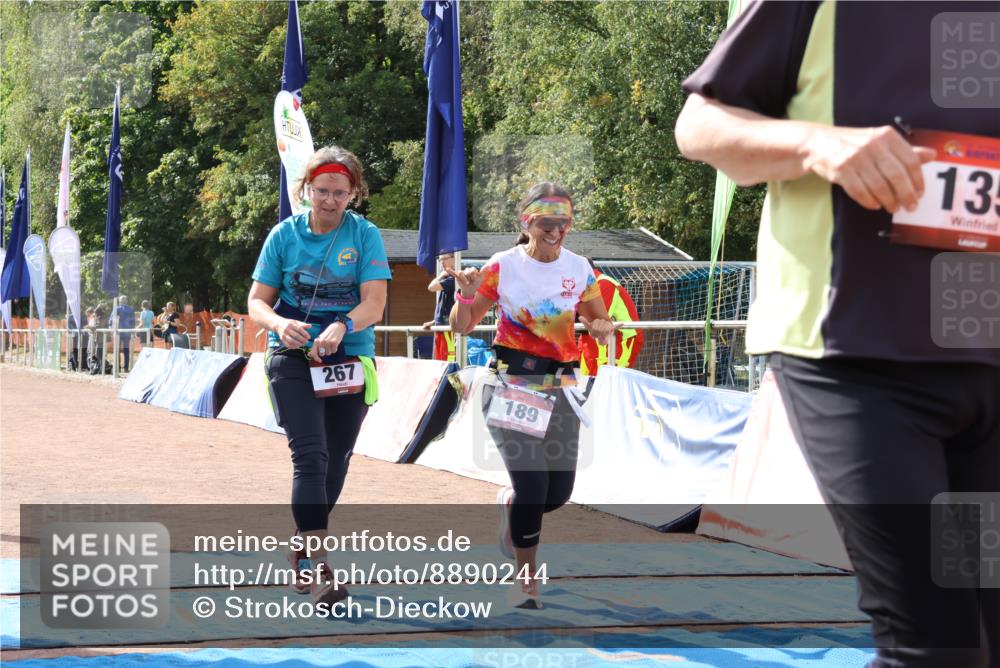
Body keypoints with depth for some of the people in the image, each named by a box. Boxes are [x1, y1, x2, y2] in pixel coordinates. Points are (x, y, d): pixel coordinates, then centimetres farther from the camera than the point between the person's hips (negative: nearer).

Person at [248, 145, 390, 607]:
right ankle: (319, 565, -19)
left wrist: (342, 327, -32)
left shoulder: (365, 235, -2)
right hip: (293, 359, -1)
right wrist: (279, 323, -22)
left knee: (334, 463, 10)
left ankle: (301, 552, 31)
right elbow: (257, 301, 1)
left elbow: (374, 304, -11)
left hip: (350, 361, 2)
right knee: (311, 456, -17)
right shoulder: (285, 234, 0)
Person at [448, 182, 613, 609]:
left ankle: (511, 506, 38)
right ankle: (526, 579, 6)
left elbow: (600, 321, 16)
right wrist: (467, 295, -21)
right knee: (532, 485, -14)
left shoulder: (579, 269, 3)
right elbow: (462, 326, 0)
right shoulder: (503, 267, -6)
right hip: (512, 383, -4)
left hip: (559, 385, 4)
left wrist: (601, 328, -8)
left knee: (558, 493, 2)